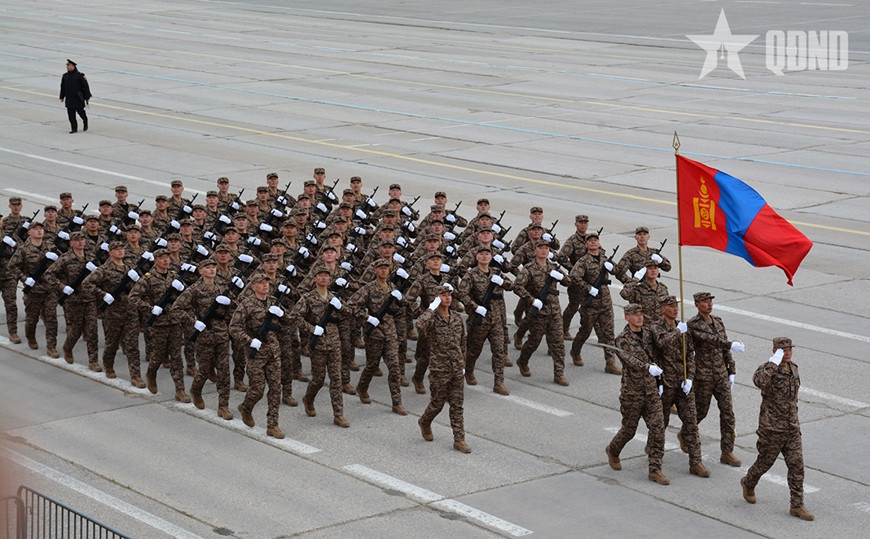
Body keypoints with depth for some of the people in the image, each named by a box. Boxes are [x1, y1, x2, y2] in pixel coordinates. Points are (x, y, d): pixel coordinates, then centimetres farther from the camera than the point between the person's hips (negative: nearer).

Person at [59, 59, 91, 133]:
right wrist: (62, 97, 16)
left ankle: (85, 124, 31)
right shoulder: (65, 76, 6)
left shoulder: (79, 75, -8)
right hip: (69, 99, 4)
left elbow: (85, 86, -6)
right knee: (71, 114, -1)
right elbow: (63, 87, 16)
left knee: (80, 111, 4)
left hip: (78, 98, -4)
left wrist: (87, 96, -8)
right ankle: (74, 128, 5)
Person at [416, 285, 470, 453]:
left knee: (457, 406, 6)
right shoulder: (432, 318, -12)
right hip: (439, 370, -5)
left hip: (457, 369, 5)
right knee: (437, 403, 9)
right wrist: (432, 309, -28)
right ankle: (424, 423, 39)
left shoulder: (457, 318, 5)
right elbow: (420, 325, -38)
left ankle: (459, 440, 11)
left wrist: (463, 364, 15)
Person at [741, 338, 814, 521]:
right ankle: (748, 484, 39)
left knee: (797, 465, 0)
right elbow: (759, 381, -39)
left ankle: (797, 506, 4)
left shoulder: (793, 369, 9)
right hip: (772, 428, -6)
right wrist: (774, 362, -33)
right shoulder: (767, 368, -13)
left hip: (792, 428, 6)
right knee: (765, 462, 9)